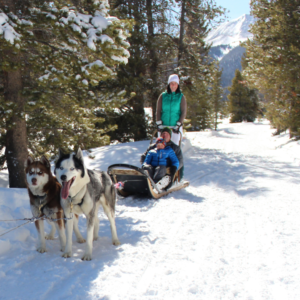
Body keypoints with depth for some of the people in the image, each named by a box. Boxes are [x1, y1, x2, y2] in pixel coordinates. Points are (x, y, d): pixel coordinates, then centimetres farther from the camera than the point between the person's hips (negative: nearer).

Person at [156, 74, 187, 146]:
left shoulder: (181, 97, 4)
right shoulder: (163, 96, 7)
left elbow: (183, 113, 1)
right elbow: (158, 111, 6)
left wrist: (178, 125, -8)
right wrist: (159, 124, -4)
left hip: (175, 127, -1)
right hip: (163, 126, 1)